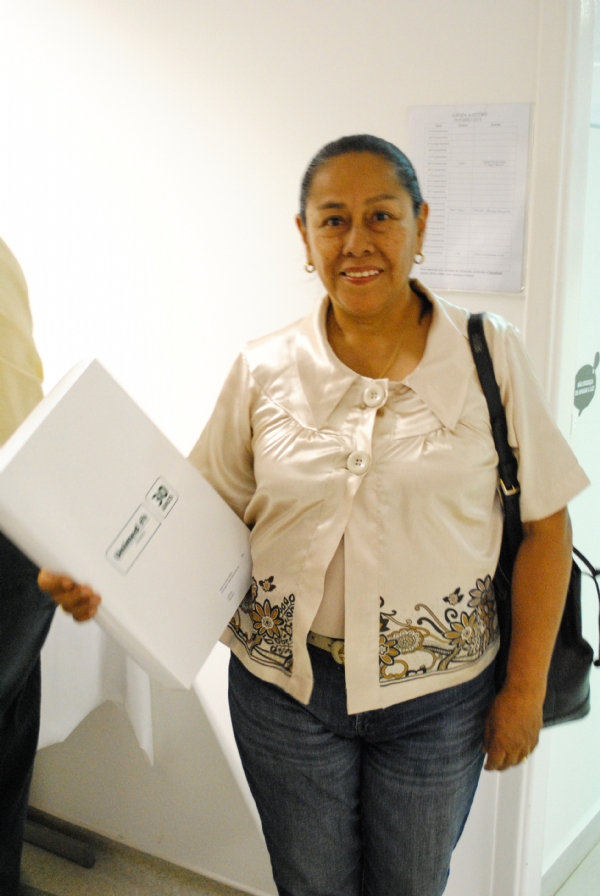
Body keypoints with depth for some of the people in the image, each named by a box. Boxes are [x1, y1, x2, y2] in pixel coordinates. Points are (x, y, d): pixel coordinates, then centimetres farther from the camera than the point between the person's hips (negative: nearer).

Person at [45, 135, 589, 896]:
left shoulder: (489, 356, -8)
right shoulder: (264, 371, -4)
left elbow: (544, 527, -4)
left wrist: (526, 688, -3)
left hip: (437, 697, 0)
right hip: (284, 687, 1)